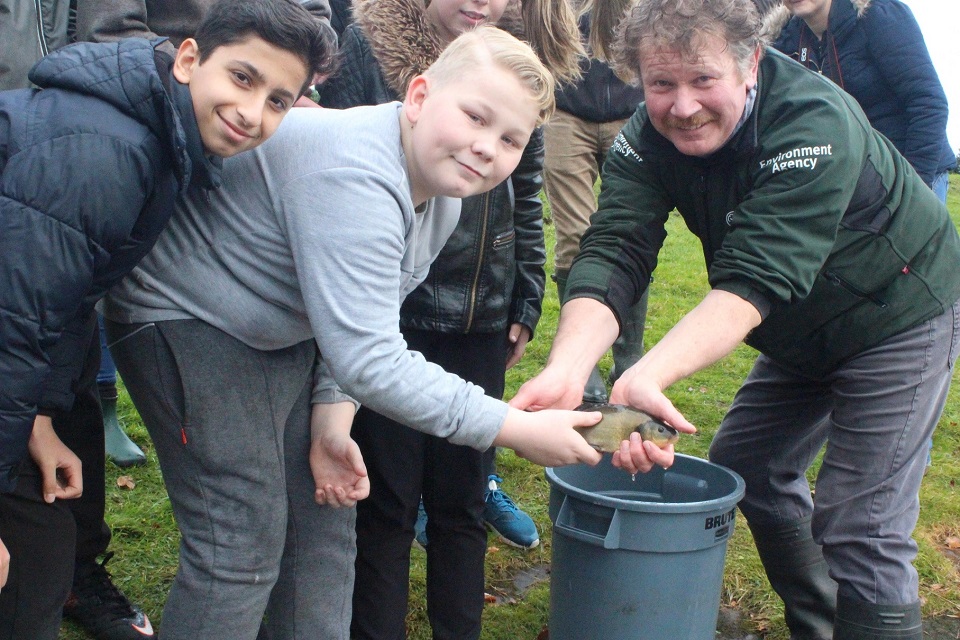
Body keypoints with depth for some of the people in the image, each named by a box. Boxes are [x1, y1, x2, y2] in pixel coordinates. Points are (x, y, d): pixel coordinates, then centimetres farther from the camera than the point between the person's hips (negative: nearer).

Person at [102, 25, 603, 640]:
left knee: (324, 520, 11)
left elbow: (358, 320, 7)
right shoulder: (353, 174, -33)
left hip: (282, 337, 9)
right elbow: (370, 362, -36)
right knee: (244, 543, -8)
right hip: (185, 321, -9)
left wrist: (329, 421, -5)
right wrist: (519, 429, -31)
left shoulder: (442, 194, -2)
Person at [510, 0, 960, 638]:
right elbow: (613, 255, -28)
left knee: (858, 528, -12)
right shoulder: (648, 139, -15)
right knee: (742, 467, 13)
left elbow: (754, 278, -42)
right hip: (803, 332, 7)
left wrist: (648, 374, -58)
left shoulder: (817, 125, -33)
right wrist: (566, 370, -47)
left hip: (900, 316, -7)